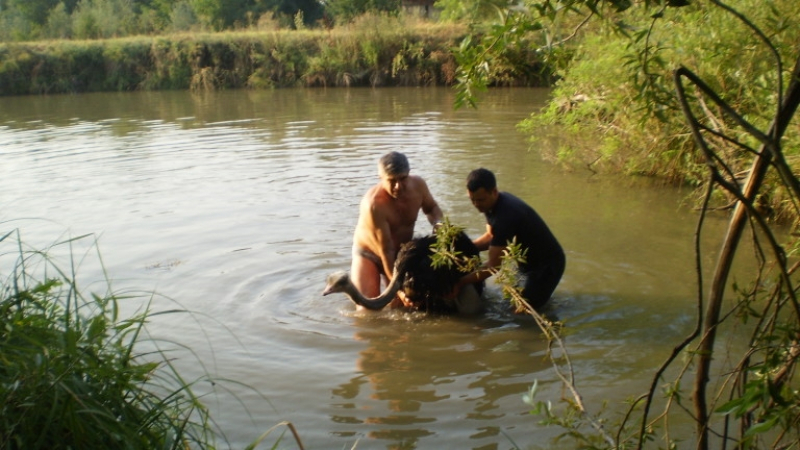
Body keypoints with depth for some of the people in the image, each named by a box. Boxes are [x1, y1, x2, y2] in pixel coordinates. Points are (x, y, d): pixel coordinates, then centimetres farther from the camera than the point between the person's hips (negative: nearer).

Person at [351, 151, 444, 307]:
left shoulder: (418, 185, -18)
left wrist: (437, 223, -18)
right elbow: (386, 251, -32)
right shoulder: (374, 204, -36)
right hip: (369, 254, -5)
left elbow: (431, 208, 6)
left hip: (402, 253, 5)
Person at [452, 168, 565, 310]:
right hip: (528, 261, 9)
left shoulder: (505, 215, -34)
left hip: (547, 264, -9)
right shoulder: (495, 203, -5)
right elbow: (490, 237, 10)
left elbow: (493, 266, -30)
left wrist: (460, 283, -27)